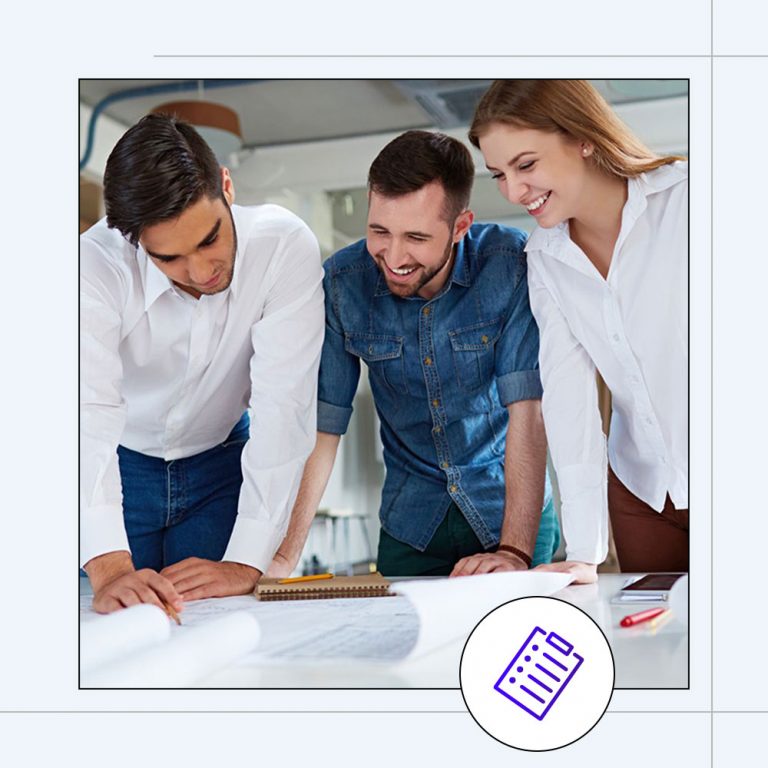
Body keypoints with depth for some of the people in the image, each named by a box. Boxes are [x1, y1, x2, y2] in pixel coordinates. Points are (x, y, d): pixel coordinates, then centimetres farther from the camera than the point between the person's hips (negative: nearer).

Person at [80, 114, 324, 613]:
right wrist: (108, 567, -51)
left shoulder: (285, 246, -27)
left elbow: (284, 406, -30)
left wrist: (246, 562, -35)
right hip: (122, 465, 0)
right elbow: (90, 412, -38)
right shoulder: (96, 267, -28)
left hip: (221, 460, 1)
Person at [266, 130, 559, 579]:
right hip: (411, 522, 2)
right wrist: (283, 558, -19)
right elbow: (321, 425, -11)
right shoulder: (343, 282, -10)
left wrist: (514, 551, -29)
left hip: (508, 506, -2)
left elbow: (527, 410, -21)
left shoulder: (511, 265, -17)